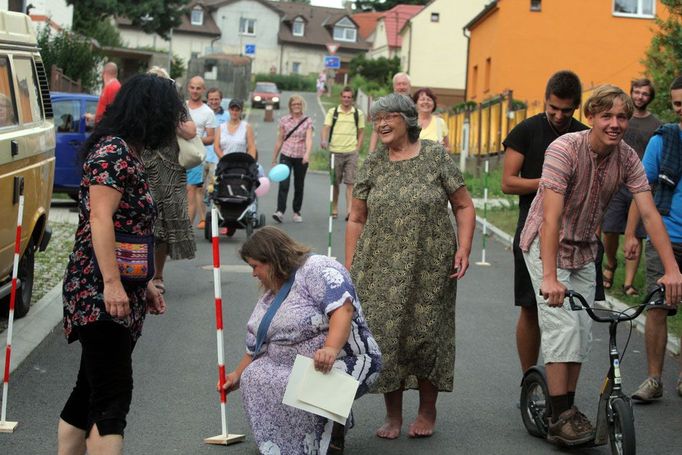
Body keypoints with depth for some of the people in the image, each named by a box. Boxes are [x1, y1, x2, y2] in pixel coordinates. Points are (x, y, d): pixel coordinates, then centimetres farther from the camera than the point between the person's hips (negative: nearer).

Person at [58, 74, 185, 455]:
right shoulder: (113, 151, -12)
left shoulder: (127, 153, 19)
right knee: (113, 397, -12)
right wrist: (112, 283, -25)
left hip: (118, 295, 10)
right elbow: (100, 218, -20)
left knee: (90, 391, 12)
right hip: (100, 294, -10)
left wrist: (144, 285, 25)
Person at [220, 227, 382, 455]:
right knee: (253, 378, -10)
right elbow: (256, 347, 23)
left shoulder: (318, 268, -14)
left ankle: (335, 427, -9)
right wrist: (238, 375, 27)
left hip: (343, 363, -9)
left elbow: (343, 309, -28)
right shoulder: (270, 296, 13)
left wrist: (331, 349, -41)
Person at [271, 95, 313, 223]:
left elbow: (309, 139, -13)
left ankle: (296, 212, 22)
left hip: (301, 157, 0)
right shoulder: (284, 120, 4)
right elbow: (279, 140, 9)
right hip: (286, 155, 0)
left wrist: (307, 153, -30)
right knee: (283, 184, -15)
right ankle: (280, 211, -20)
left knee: (299, 186, 9)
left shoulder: (308, 121, 1)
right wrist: (274, 159, 10)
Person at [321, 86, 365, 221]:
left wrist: (357, 149, 3)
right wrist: (324, 140, -23)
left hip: (351, 153, 0)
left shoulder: (358, 114, 7)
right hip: (335, 151, 1)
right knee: (335, 183, 9)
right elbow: (326, 127, -4)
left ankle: (349, 210, -15)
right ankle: (334, 209, 20)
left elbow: (361, 132, 12)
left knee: (350, 182, -9)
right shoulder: (332, 112, 5)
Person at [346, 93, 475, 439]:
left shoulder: (436, 157, 1)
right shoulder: (372, 165, 8)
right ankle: (392, 416, 15)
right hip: (380, 272, 2)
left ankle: (427, 412, 22)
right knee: (384, 337, 1)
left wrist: (463, 249, -7)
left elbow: (464, 206, 4)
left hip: (429, 269, -2)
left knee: (425, 336, 3)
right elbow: (356, 219, 11)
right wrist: (350, 268, 6)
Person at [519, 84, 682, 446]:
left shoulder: (628, 158, -10)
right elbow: (551, 216, -33)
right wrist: (550, 277, -41)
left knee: (582, 334, 6)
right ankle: (560, 417, -10)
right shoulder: (565, 149, -26)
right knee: (562, 327, -15)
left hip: (584, 250, 6)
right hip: (546, 244, -6)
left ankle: (566, 410, 18)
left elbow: (649, 213, -15)